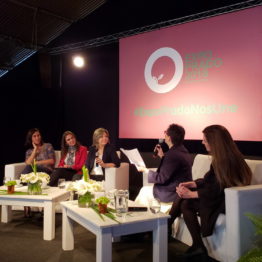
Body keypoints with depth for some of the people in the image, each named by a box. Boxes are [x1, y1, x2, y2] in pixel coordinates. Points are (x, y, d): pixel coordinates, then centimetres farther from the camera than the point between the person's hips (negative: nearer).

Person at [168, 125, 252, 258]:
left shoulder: (226, 161, -24)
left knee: (186, 204, -18)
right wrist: (190, 184, -1)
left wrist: (190, 194, -20)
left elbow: (215, 191, -24)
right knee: (181, 197, -4)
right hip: (219, 194, 9)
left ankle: (198, 246, -3)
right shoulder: (220, 158, 5)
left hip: (224, 202, -9)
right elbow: (209, 180, 10)